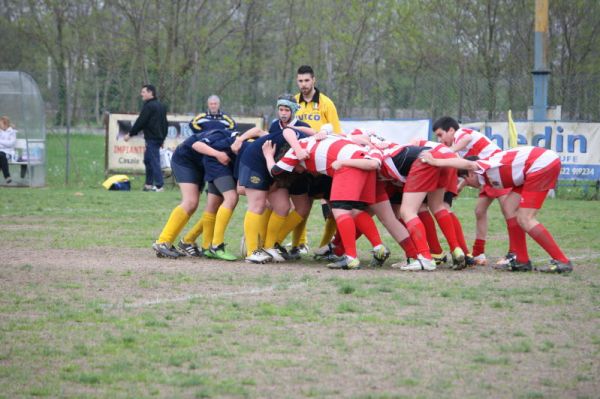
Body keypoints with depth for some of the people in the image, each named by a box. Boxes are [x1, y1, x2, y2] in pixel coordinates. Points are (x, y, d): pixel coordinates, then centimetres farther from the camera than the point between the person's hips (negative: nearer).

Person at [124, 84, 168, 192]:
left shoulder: (149, 106, -12)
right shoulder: (161, 106, 16)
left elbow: (140, 122, -14)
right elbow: (165, 124, 21)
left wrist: (130, 134, -5)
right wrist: (163, 138, 26)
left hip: (151, 138, -9)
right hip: (159, 137, 9)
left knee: (154, 161, -9)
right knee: (148, 160, 17)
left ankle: (159, 186, -11)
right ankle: (149, 184, 20)